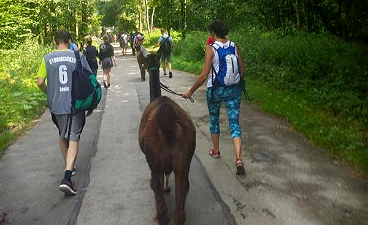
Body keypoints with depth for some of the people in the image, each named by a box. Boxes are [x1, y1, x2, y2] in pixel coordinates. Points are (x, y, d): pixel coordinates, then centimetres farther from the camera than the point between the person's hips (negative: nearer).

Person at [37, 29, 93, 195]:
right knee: (73, 139, 0)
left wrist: (49, 94, 15)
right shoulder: (78, 57, -4)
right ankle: (67, 178, -13)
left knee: (62, 136, 23)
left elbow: (40, 82, -4)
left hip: (57, 105, 2)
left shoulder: (47, 59, -1)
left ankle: (69, 167, 39)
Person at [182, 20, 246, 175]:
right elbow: (243, 71, 5)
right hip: (234, 90, 3)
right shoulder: (235, 47, 1)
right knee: (234, 124, 2)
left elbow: (204, 75, -15)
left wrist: (191, 91, -6)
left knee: (214, 119, 21)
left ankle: (216, 150, 37)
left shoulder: (211, 49, -12)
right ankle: (239, 159, -12)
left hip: (215, 90, -3)